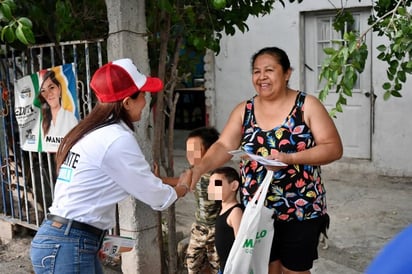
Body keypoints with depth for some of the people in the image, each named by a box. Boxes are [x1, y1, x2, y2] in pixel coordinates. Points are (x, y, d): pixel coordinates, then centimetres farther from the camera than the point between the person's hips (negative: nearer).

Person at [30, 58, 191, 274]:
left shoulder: (91, 133, 10)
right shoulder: (117, 139, -17)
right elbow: (155, 196, -6)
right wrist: (182, 188, 13)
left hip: (61, 240, 9)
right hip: (67, 247, -9)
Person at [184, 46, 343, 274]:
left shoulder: (307, 106, -7)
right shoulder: (244, 110, 2)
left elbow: (334, 148, -10)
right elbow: (223, 146, -7)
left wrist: (290, 158, -24)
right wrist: (199, 168, -27)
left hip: (301, 212, -3)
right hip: (257, 211, 3)